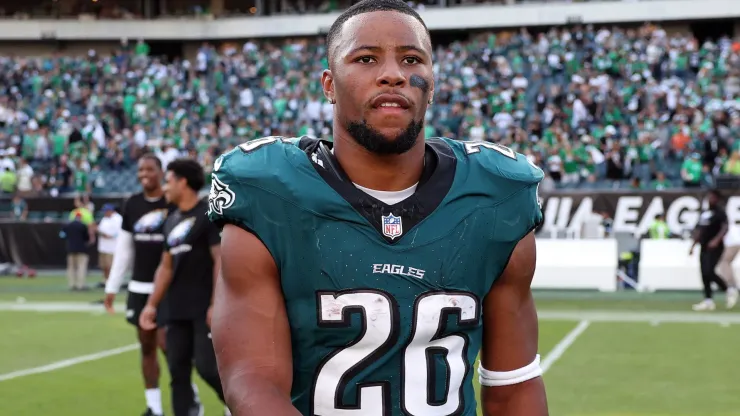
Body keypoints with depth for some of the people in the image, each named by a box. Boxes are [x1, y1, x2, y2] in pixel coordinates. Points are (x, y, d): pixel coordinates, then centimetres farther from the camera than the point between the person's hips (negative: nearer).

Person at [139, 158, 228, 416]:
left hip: (206, 308, -8)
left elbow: (221, 259, -15)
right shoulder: (172, 221, 15)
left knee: (207, 366, -11)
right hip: (176, 309, 8)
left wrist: (217, 304, -20)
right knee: (177, 370, 6)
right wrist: (152, 304, 13)